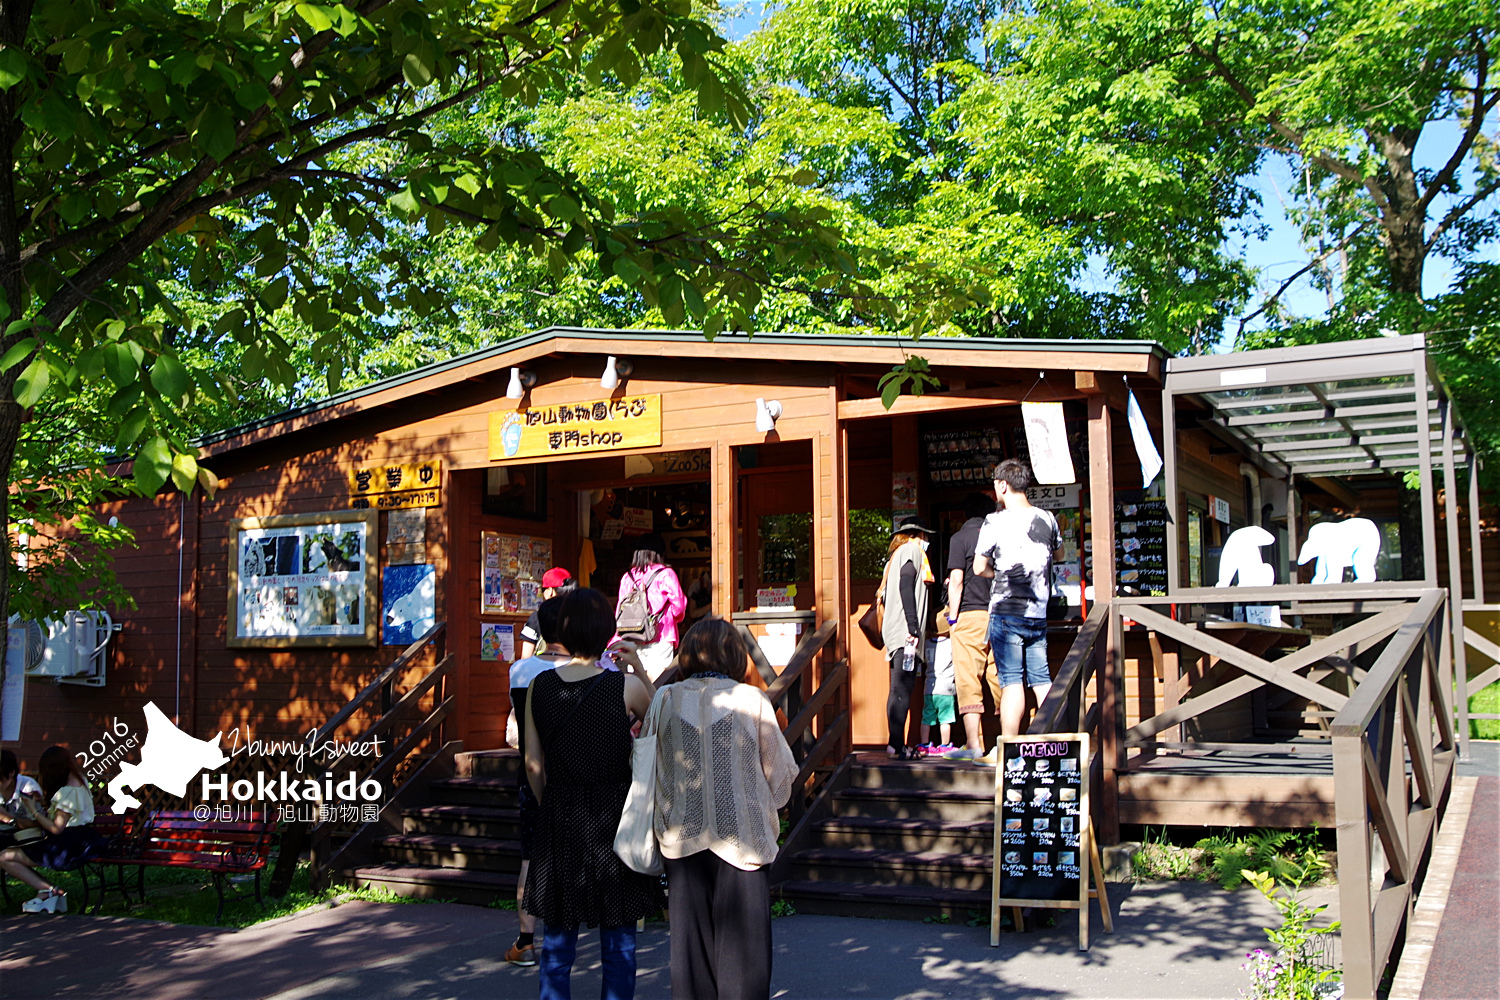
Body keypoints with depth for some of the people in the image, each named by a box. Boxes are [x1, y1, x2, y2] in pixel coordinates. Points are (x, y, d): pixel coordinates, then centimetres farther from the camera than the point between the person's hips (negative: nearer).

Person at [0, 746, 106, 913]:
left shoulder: (67, 791, -20)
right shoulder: (80, 782, 8)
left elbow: (56, 828, -20)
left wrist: (34, 811, -9)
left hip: (68, 847, -10)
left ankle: (48, 890, -8)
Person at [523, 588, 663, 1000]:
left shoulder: (539, 687, -3)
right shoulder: (626, 686, -13)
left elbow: (534, 765, 3)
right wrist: (640, 670, 8)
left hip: (558, 822, 3)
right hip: (614, 820, -3)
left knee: (557, 940, 14)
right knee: (618, 942, 9)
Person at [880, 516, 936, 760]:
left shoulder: (895, 556, 26)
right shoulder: (913, 549, 1)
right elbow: (906, 586, -13)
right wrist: (913, 628, -19)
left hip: (894, 631, 9)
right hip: (905, 631, -9)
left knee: (899, 689, 7)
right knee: (903, 688, -13)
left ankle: (896, 744, 5)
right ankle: (897, 746, -18)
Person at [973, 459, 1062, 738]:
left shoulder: (996, 521, -8)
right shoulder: (1047, 518, 6)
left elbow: (979, 568, -5)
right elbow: (1056, 551, 25)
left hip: (1006, 612, -4)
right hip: (1039, 613, 5)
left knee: (1011, 681, -5)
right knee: (1042, 680, 9)